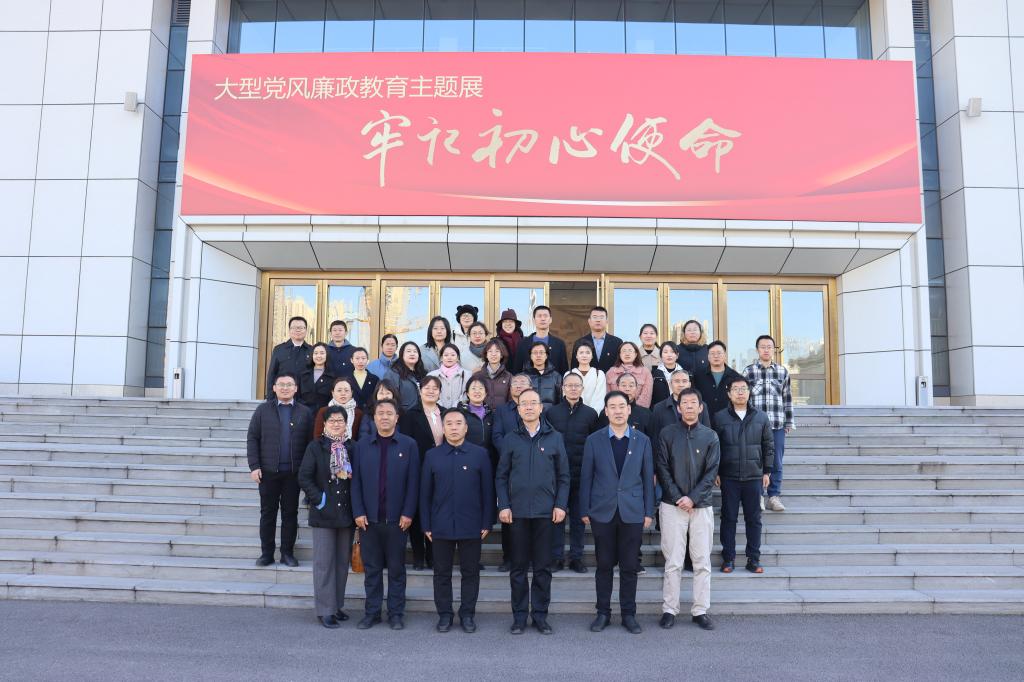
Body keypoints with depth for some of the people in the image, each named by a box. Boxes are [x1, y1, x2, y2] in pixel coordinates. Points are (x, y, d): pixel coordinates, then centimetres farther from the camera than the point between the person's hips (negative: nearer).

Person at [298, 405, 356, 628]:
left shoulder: (352, 448, 5)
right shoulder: (316, 447, -2)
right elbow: (304, 477, -5)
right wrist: (319, 499, -12)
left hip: (347, 513, 3)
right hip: (324, 514, -3)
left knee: (343, 562, 10)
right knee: (324, 562, 0)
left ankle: (337, 605, 22)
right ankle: (325, 610, 7)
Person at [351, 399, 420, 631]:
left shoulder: (408, 445, -1)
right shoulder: (362, 446, 5)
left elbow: (413, 481, -3)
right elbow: (356, 481, 3)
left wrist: (408, 513, -9)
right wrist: (358, 512, -5)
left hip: (397, 519, -2)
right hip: (368, 518, 2)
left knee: (396, 568, 8)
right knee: (371, 568, 9)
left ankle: (396, 613, 18)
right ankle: (372, 612, 20)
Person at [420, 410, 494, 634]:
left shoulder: (480, 454, -1)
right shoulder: (432, 456, 2)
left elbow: (487, 490, 0)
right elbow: (425, 492, 4)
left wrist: (487, 522, -3)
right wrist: (426, 525, 1)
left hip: (471, 526, -1)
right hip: (441, 526, 1)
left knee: (470, 572, 8)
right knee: (442, 573, 10)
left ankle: (467, 614, 22)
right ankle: (444, 614, 23)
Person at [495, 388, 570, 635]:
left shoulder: (554, 438, 5)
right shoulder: (510, 439, 5)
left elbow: (563, 476, 6)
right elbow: (501, 476, 5)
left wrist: (560, 505, -3)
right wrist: (503, 505, -4)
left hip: (545, 511, 0)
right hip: (517, 511, 0)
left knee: (543, 567, 6)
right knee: (518, 566, 7)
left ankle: (540, 615, 18)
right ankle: (519, 615, 17)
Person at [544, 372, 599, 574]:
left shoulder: (590, 414, 4)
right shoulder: (551, 412, 5)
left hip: (581, 474, 0)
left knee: (579, 517, 7)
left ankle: (576, 557, 17)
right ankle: (556, 557, 14)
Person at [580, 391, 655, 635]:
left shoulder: (642, 441, 5)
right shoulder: (594, 440, 3)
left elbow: (648, 478, 6)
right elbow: (586, 477, 3)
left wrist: (649, 512, 2)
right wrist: (584, 510, 0)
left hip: (632, 513, 1)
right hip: (602, 512, 0)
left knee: (629, 567, 6)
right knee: (604, 566, 7)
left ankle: (628, 614, 18)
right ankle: (603, 613, 19)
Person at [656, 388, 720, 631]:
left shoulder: (710, 437, 6)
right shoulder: (667, 434, 3)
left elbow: (712, 472, 1)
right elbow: (662, 468, -1)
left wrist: (693, 498, -10)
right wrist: (678, 498, -9)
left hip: (701, 506, 1)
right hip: (672, 506, -1)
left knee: (702, 561, 4)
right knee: (673, 561, 1)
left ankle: (700, 611, 14)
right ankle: (669, 610, 9)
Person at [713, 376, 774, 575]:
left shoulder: (761, 417, 5)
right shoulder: (720, 417, 0)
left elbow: (769, 446, 9)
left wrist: (767, 471, 5)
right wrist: (715, 472, -2)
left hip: (754, 476, 1)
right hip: (728, 477, -1)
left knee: (754, 519, 7)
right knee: (728, 518, 4)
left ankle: (754, 559, 16)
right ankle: (728, 558, 13)